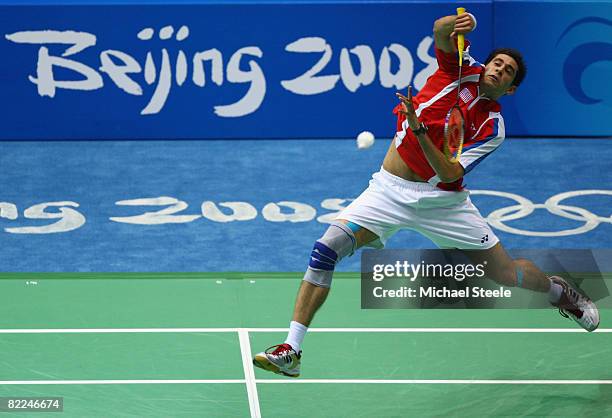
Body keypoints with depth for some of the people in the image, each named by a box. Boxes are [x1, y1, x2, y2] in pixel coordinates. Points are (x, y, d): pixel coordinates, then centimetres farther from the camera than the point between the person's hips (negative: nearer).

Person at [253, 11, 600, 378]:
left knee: (506, 273, 1)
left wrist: (419, 129, -28)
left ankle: (557, 290, 40)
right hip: (389, 191, 0)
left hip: (441, 201, 0)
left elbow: (450, 174, -16)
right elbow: (441, 31, -15)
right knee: (328, 247, -21)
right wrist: (460, 24, -37)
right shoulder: (464, 69, 1)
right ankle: (291, 351, -19)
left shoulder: (493, 127, -4)